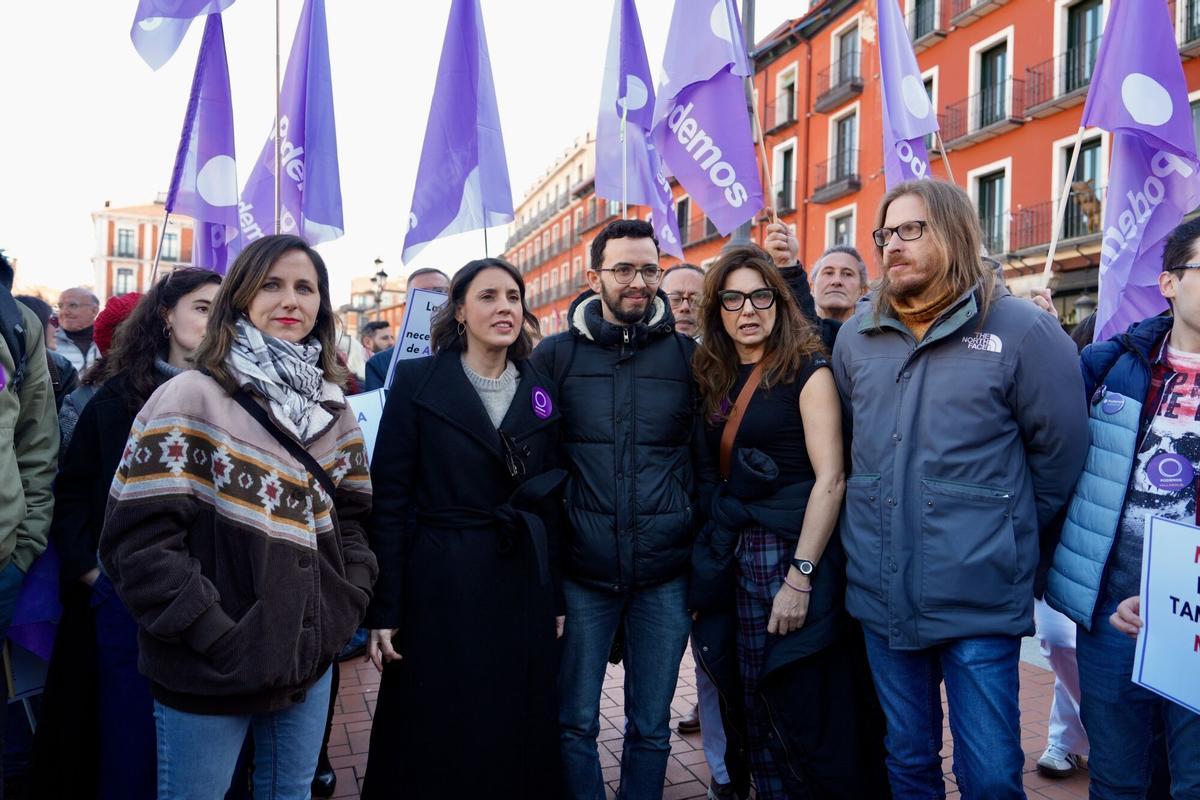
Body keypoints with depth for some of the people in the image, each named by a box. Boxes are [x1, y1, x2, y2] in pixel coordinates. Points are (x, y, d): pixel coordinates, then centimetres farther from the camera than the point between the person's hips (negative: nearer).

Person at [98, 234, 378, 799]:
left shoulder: (332, 407, 6)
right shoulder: (190, 399, -12)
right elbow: (139, 539, -17)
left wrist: (350, 603, 0)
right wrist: (219, 639, -19)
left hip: (310, 662, 5)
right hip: (209, 674, -5)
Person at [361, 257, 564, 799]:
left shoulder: (540, 391, 6)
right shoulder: (417, 381, -5)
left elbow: (549, 499, 9)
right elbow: (389, 499, -7)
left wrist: (556, 598, 8)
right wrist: (384, 610, -10)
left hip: (523, 586, 4)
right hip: (440, 587, -3)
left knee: (518, 741, 14)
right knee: (436, 745, 9)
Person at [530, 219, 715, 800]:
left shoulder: (686, 355, 3)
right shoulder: (555, 354, 2)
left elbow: (707, 464, 6)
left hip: (665, 576, 1)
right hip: (582, 573, 0)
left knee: (651, 727, 13)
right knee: (574, 724, 10)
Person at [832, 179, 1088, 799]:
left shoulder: (1021, 331, -7)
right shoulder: (855, 337, 7)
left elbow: (1060, 449, -1)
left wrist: (1009, 529, 7)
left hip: (980, 600, -4)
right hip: (881, 595, 4)